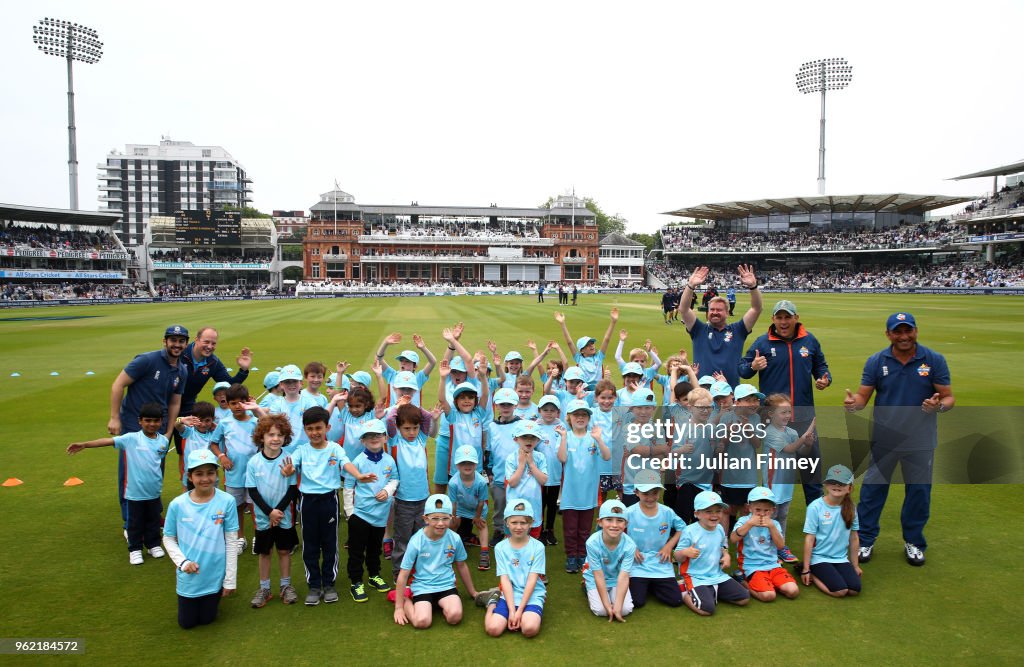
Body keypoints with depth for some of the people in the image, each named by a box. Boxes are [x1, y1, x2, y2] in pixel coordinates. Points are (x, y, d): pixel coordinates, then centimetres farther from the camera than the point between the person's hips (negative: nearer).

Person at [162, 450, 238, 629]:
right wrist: (183, 562, -15)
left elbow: (231, 542, -10)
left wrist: (230, 580, -7)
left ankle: (213, 599, 48)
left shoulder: (226, 501, -18)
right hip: (189, 577, 1)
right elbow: (168, 539, 0)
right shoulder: (177, 505, -15)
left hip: (215, 577, -1)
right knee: (187, 623, 19)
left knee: (207, 619, 18)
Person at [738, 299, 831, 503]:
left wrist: (825, 379, -4)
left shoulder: (809, 340, 4)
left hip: (804, 414, 2)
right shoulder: (762, 342, -3)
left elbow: (820, 366, 17)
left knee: (811, 458, 9)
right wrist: (752, 367, -22)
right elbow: (742, 369, 0)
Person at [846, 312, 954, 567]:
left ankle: (913, 542, 31)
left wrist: (939, 405, -27)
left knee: (919, 491, 12)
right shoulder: (876, 361, -3)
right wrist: (853, 403, -28)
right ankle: (865, 540, 20)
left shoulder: (935, 360, -4)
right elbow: (863, 395, -4)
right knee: (873, 488, 6)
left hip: (920, 440, 0)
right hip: (883, 439, 0)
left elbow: (949, 397, -4)